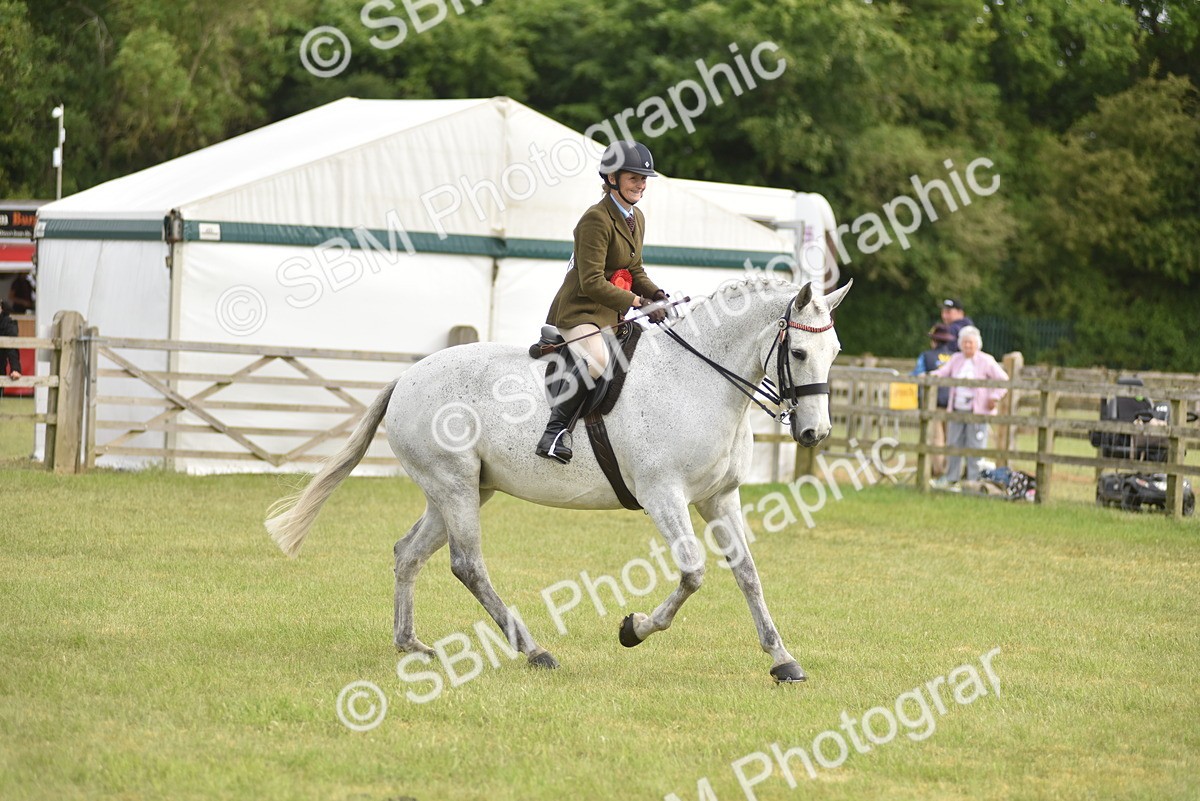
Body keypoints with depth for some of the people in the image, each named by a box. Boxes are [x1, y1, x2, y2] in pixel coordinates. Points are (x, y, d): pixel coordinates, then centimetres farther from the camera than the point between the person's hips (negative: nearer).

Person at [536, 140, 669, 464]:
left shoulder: (636, 219, 12)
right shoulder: (596, 220, -17)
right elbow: (592, 283, -22)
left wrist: (658, 297, 1)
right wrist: (638, 303, -27)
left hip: (613, 314, 10)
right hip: (579, 309, -10)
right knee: (595, 360, -36)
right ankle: (556, 428, -29)